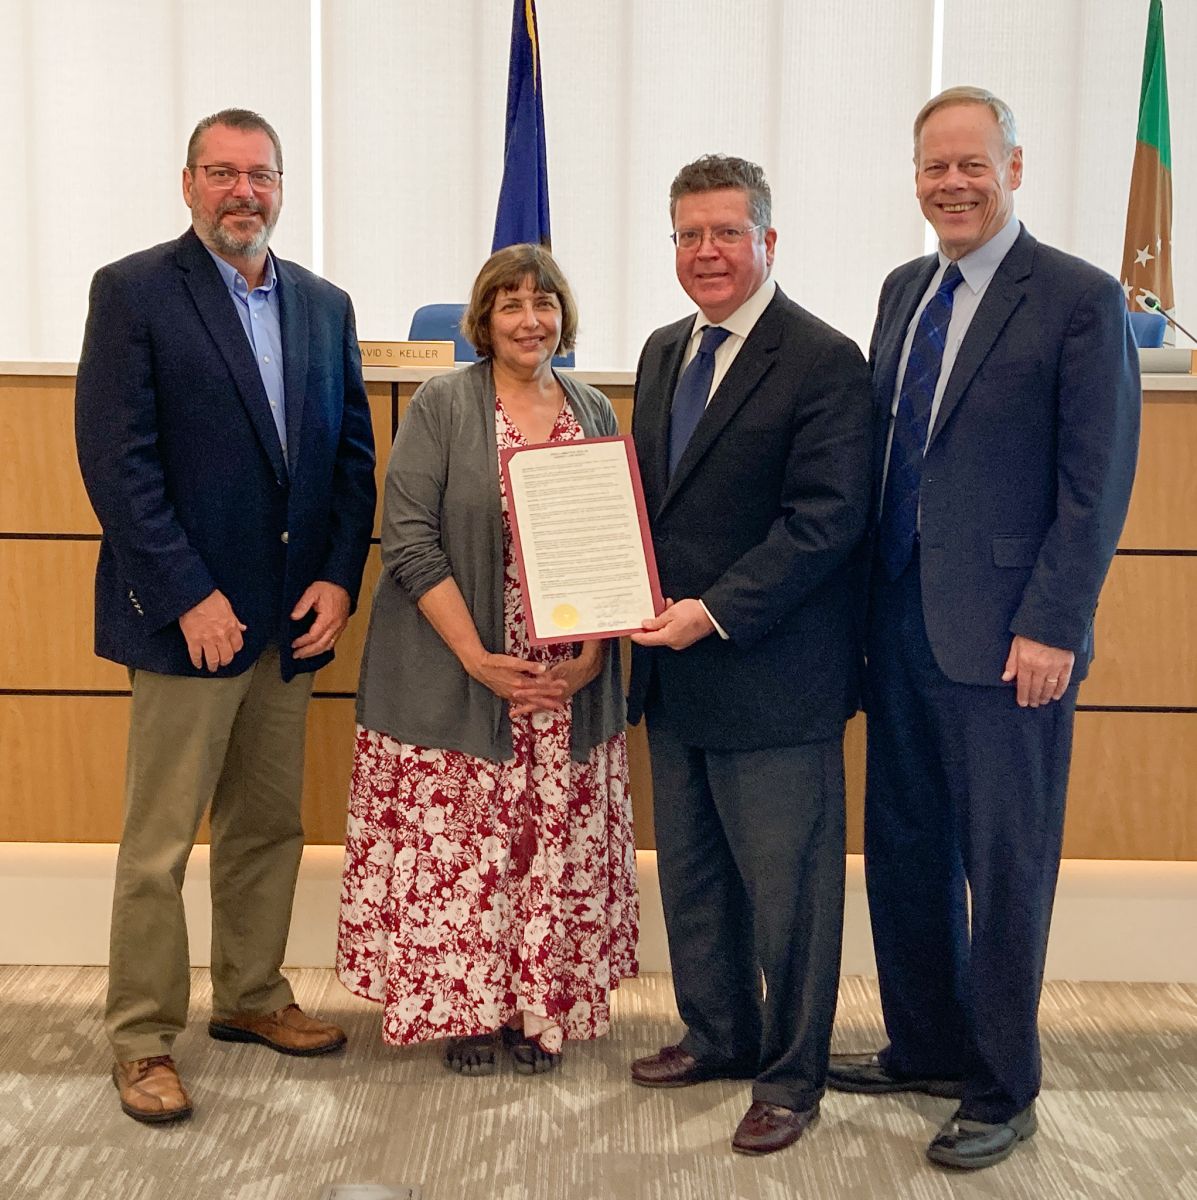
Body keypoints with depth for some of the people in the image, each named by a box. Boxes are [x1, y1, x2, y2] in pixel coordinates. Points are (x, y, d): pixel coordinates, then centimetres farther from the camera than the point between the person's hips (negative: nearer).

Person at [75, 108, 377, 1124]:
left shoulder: (324, 305, 12)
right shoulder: (134, 291, -5)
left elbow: (354, 452, 11)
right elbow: (116, 458, -12)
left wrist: (338, 577, -1)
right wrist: (188, 596, -17)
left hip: (294, 618, 6)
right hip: (189, 617, -5)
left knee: (270, 827, 16)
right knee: (158, 845, 2)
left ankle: (251, 996, 32)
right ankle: (143, 1040, 15)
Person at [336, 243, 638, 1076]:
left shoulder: (594, 413, 10)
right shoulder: (441, 406, -3)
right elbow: (410, 541, -9)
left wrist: (592, 658, -5)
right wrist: (477, 658, -14)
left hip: (569, 686, 3)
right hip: (458, 679, -3)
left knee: (557, 845, 6)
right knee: (460, 845, 2)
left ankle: (539, 1007, 22)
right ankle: (467, 1009, 20)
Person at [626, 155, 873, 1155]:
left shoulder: (824, 362, -13)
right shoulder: (665, 352, 12)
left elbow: (825, 520, -19)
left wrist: (716, 612, -22)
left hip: (773, 679, -8)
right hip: (675, 670, 8)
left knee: (786, 886, 4)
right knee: (691, 872, 19)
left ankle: (790, 1078, 21)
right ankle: (717, 1035, 38)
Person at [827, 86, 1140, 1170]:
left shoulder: (1079, 299, -8)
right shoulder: (904, 290, 13)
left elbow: (1097, 483, -12)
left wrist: (1052, 627, -17)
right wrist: (871, 595, 9)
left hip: (1006, 635, -7)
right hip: (902, 622, 7)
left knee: (1006, 867, 5)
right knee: (903, 848, 15)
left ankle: (1002, 1093, 21)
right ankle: (926, 1049, 33)